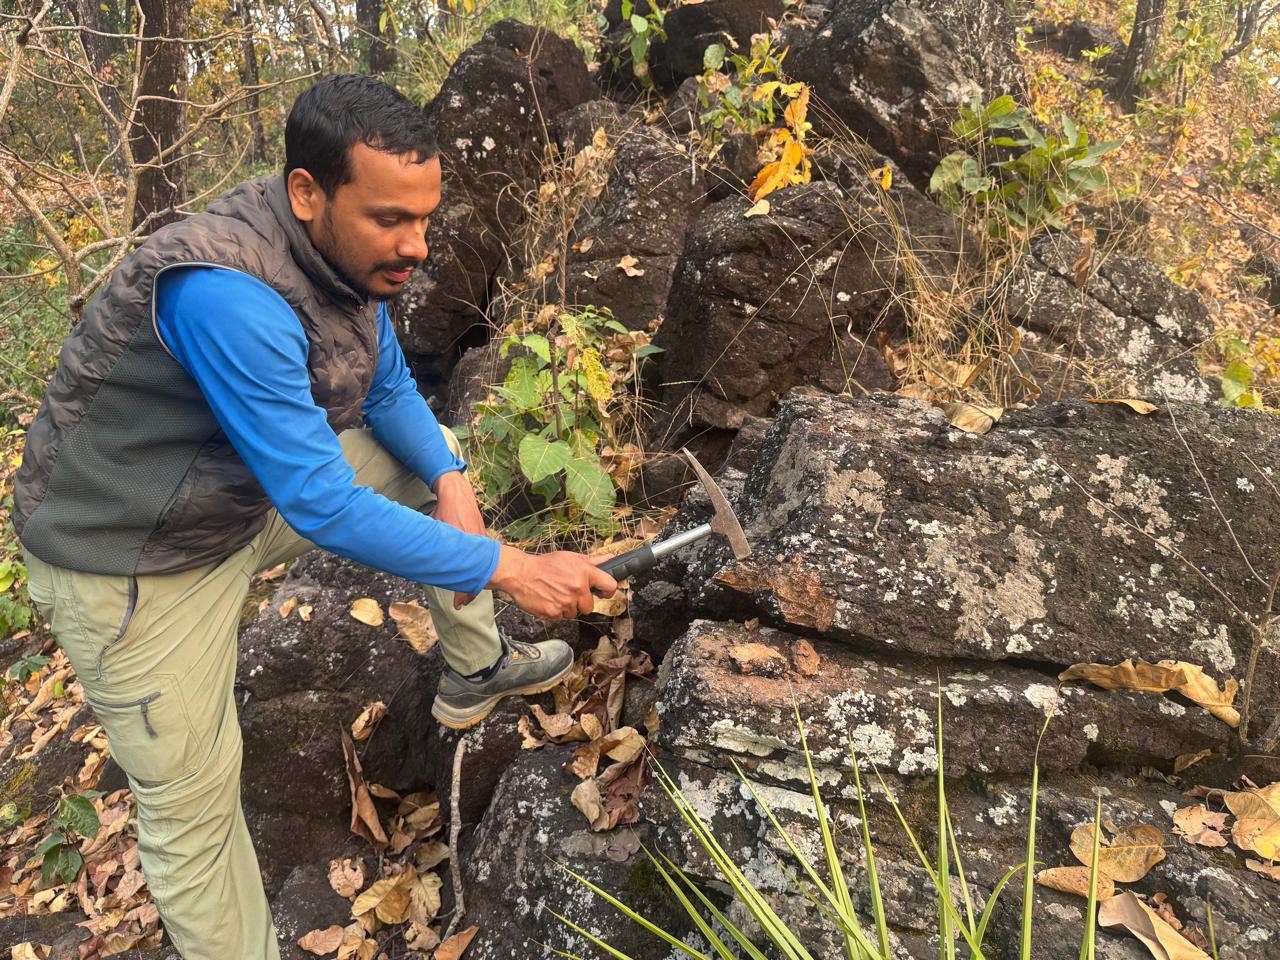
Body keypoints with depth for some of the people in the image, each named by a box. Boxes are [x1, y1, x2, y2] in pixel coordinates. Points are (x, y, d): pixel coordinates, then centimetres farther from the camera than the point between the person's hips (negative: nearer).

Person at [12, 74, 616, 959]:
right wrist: (509, 568, -31)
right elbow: (324, 507, -36)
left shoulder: (346, 248, -10)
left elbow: (389, 392, 4)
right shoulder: (224, 292, -36)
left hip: (264, 483, 8)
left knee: (437, 458, 9)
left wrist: (451, 482, -13)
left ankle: (476, 671, 26)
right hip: (134, 562, -7)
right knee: (193, 796, -1)